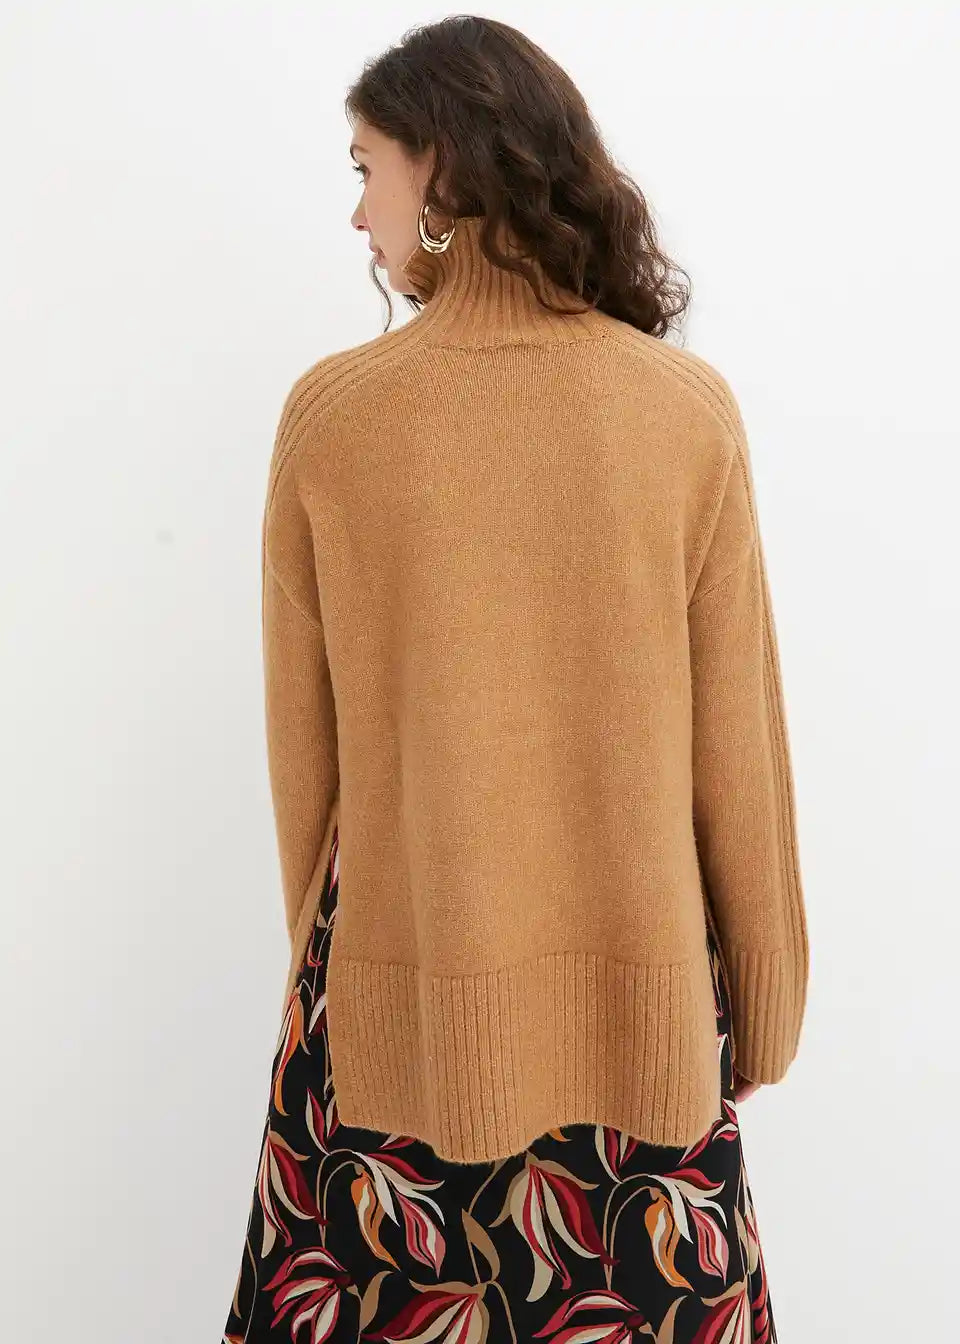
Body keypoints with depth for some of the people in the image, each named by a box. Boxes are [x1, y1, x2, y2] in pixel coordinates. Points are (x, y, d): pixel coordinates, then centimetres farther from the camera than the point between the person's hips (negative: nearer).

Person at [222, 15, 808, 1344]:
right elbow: (737, 745, -4)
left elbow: (304, 746, 0)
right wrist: (765, 998, 10)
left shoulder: (329, 413, -9)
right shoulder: (692, 411, -8)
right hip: (635, 999, 1)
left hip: (399, 998, 0)